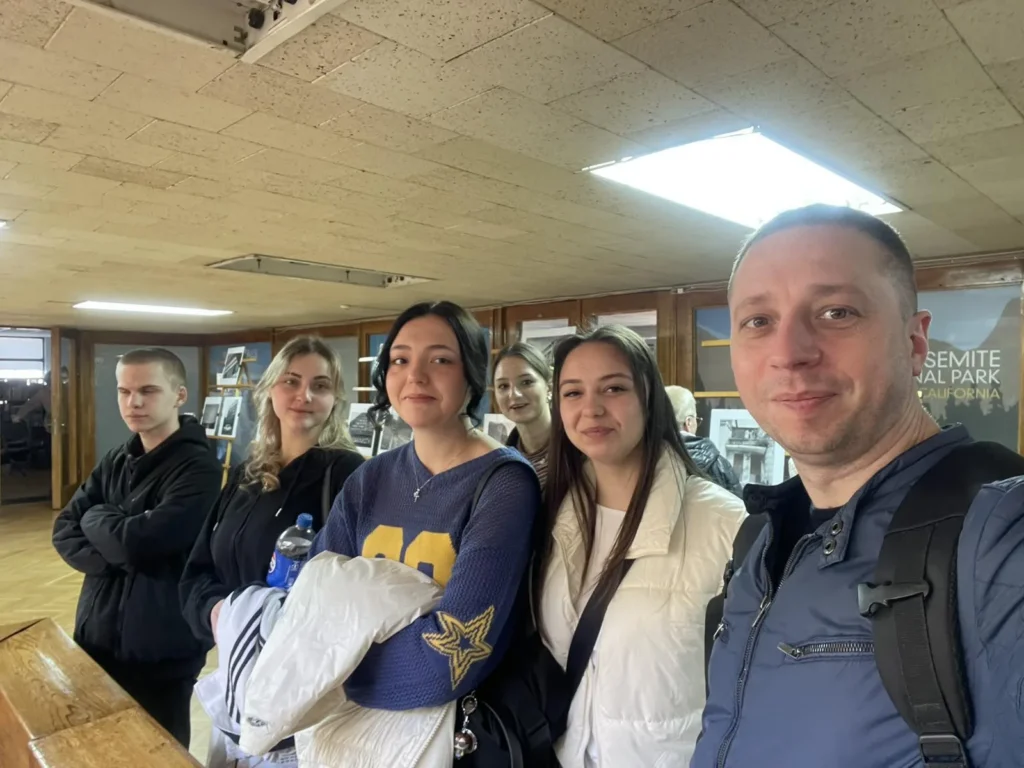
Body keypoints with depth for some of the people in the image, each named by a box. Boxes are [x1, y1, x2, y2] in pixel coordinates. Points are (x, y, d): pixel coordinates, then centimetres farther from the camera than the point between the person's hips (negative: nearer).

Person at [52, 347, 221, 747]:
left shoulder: (198, 466, -19)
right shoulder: (115, 461, 6)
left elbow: (141, 540, -26)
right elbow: (63, 531, 2)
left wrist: (95, 517, -7)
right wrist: (113, 557, -17)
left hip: (160, 648, -7)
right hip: (97, 634, 7)